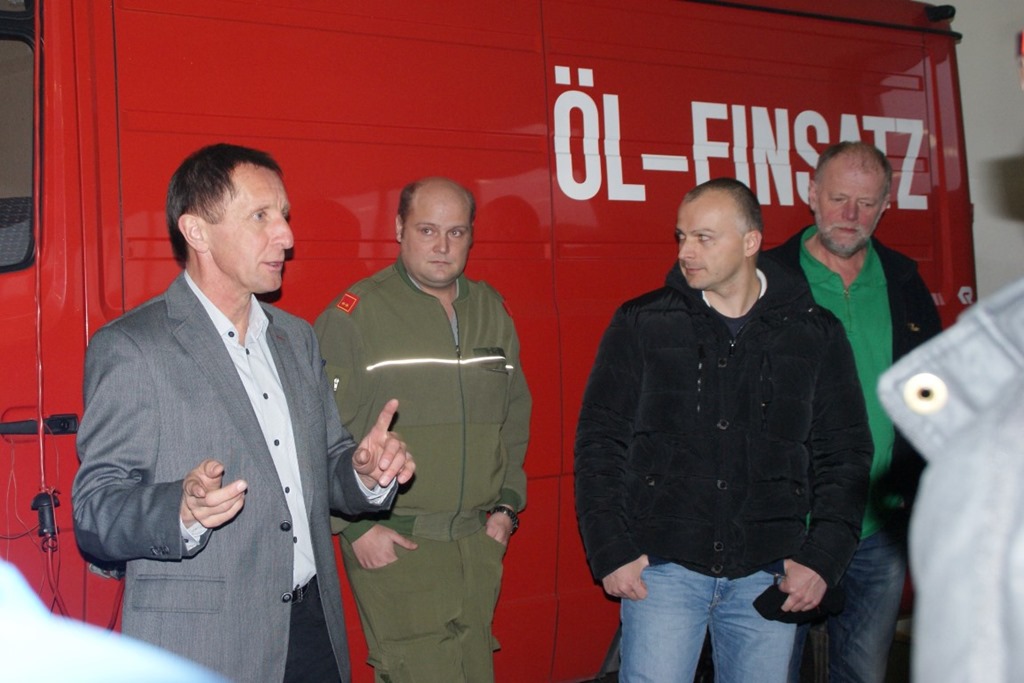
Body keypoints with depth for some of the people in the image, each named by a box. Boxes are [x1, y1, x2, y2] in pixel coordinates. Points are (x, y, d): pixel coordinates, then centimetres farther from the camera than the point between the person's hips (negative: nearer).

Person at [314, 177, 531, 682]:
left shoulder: (490, 310, 11)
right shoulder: (354, 315, -7)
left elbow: (514, 417, 18)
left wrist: (507, 505, 11)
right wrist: (356, 527, -13)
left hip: (479, 542, 6)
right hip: (392, 545, -5)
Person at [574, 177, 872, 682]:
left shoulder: (815, 334, 5)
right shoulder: (641, 324, 1)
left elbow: (844, 454, 8)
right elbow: (599, 442, 2)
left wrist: (823, 558, 0)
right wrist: (610, 551, -5)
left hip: (767, 573, 2)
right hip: (662, 568, -1)